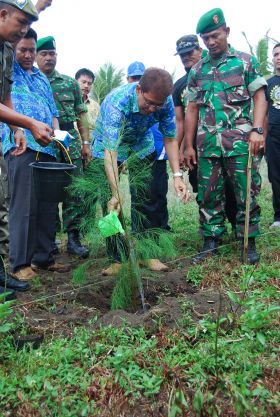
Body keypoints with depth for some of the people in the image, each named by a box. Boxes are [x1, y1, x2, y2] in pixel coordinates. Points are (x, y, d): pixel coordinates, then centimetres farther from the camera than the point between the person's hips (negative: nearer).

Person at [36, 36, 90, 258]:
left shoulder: (70, 83, 14)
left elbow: (81, 114, 13)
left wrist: (86, 142, 5)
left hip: (71, 143, 2)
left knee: (73, 191, 0)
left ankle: (73, 238, 8)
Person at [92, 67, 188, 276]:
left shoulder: (165, 101, -24)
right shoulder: (116, 102, -38)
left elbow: (170, 139, -14)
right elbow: (110, 151, -44)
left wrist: (177, 175, -25)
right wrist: (116, 194, -51)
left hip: (142, 145, 3)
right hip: (108, 146, -3)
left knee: (144, 201, 0)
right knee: (111, 205, -7)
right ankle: (118, 258, 2)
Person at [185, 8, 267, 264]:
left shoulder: (246, 61, 7)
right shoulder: (197, 71, 15)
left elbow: (259, 97, 1)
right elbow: (192, 109, 15)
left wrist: (257, 130, -14)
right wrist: (189, 145, 11)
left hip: (240, 140, -3)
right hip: (207, 144, 3)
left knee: (246, 193, 0)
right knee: (208, 195, 6)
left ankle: (249, 243, 13)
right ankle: (211, 241, 17)